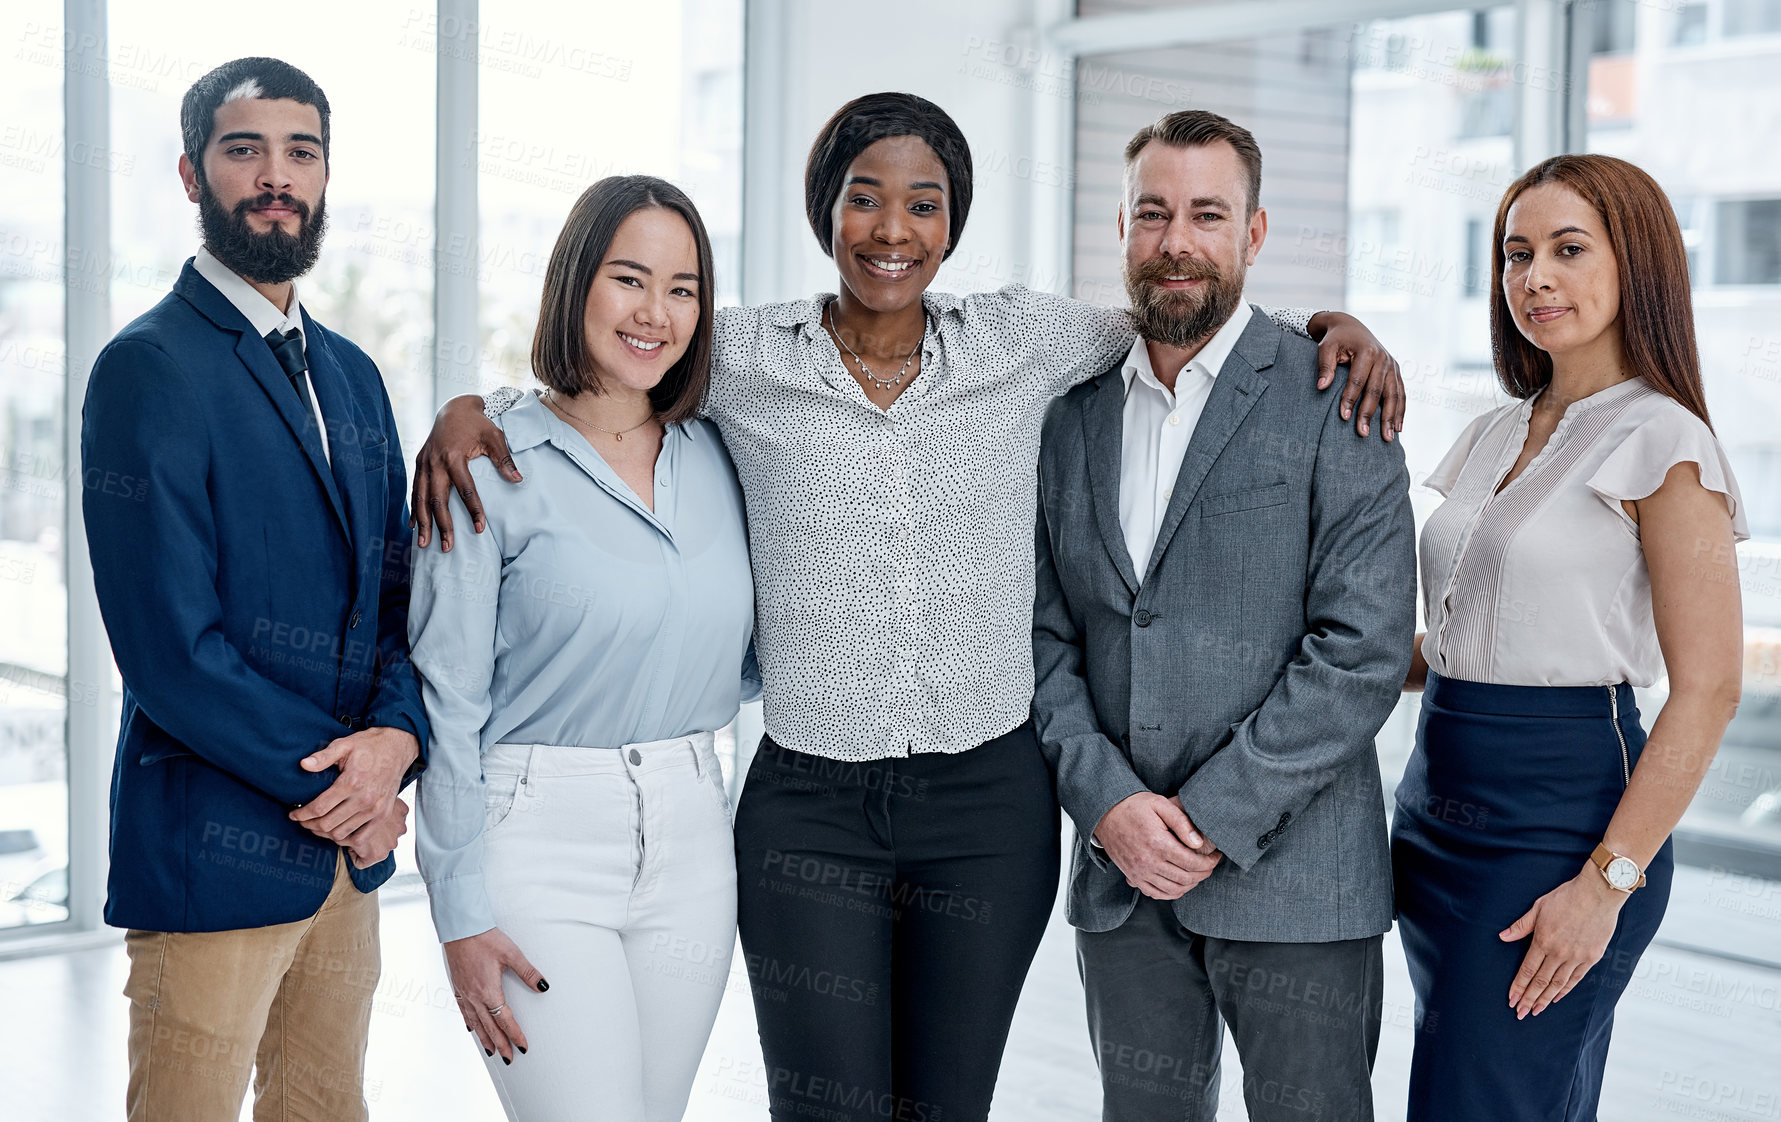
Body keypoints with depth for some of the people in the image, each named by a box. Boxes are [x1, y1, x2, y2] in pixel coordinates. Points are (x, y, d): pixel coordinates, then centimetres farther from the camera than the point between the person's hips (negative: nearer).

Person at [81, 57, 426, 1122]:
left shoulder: (352, 375, 14)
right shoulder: (149, 368, -10)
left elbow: (399, 586, 11)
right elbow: (169, 644, -16)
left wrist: (397, 735, -9)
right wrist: (337, 782, -12)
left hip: (348, 837, 7)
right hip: (216, 850, -7)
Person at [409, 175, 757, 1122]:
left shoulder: (717, 456, 8)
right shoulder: (492, 468, -6)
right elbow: (449, 701, -6)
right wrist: (461, 914, -8)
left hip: (690, 847, 5)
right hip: (540, 849, -5)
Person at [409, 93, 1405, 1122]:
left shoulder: (1020, 340, 2)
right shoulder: (745, 359, -1)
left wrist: (1332, 325, 3)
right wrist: (467, 409, -4)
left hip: (989, 805, 1)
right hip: (808, 807, -1)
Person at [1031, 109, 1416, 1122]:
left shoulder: (1333, 402, -5)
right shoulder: (1076, 414, 9)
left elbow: (1365, 647, -12)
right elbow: (1048, 633, 7)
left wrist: (1212, 819, -14)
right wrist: (1107, 801, -8)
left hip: (1293, 877, -4)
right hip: (1120, 881, 4)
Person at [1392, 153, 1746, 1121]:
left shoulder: (1662, 441, -9)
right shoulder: (1493, 436, 13)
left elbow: (1706, 691, -14)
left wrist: (1605, 883, -19)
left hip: (1558, 815, -7)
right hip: (1439, 805, 8)